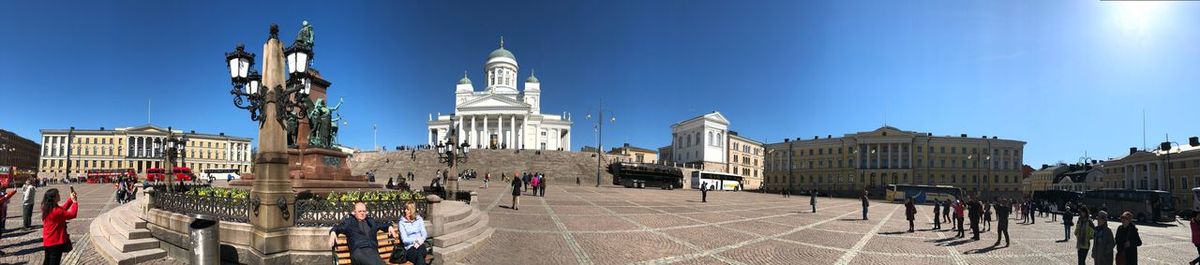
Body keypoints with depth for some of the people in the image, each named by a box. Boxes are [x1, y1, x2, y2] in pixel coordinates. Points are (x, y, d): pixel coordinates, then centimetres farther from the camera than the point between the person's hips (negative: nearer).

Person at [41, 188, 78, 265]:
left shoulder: (48, 209, 3)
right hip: (55, 243, -9)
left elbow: (63, 209, 14)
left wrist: (71, 199, 7)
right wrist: (74, 202, -9)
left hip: (47, 242, 9)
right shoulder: (56, 211, -24)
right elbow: (72, 214, -19)